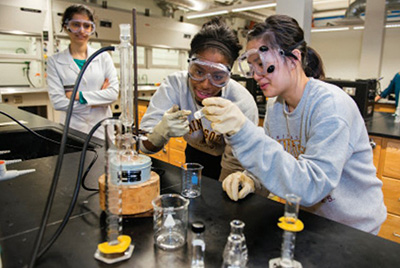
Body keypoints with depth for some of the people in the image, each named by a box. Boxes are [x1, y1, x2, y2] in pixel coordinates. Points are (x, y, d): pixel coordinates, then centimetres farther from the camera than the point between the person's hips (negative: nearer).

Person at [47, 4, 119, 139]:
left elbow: (114, 93, -6)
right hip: (73, 129, 0)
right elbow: (58, 102, -7)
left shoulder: (104, 57, 5)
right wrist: (98, 100, -9)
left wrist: (79, 95, -11)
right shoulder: (55, 61, 3)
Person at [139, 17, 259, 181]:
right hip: (195, 153, -1)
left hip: (223, 159, 2)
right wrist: (163, 130, -44)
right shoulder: (174, 85, -23)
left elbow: (235, 165, -18)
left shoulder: (243, 105, -29)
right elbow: (145, 146, -25)